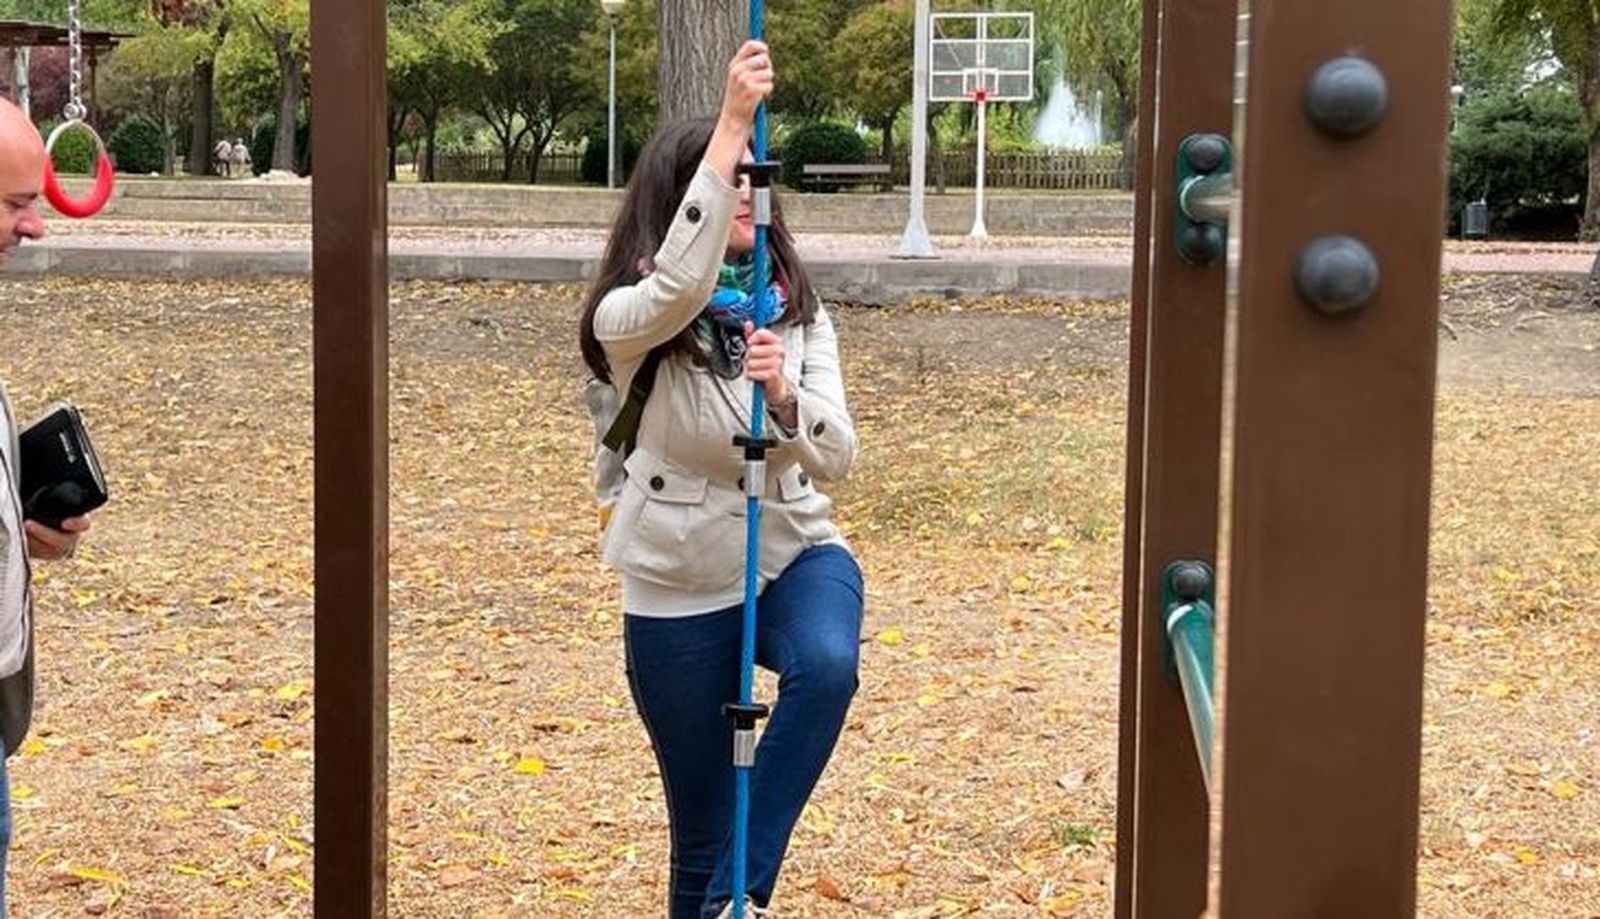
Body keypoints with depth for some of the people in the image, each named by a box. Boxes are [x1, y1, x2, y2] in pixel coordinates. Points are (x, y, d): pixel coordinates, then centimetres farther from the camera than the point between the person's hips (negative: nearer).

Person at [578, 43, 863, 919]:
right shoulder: (629, 319, -11)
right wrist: (729, 126, -39)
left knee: (826, 664, -34)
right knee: (701, 835, 6)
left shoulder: (798, 313, 1)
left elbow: (836, 458, -8)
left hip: (793, 553, 2)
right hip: (681, 591, -2)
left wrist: (782, 395, -29)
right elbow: (680, 287, -36)